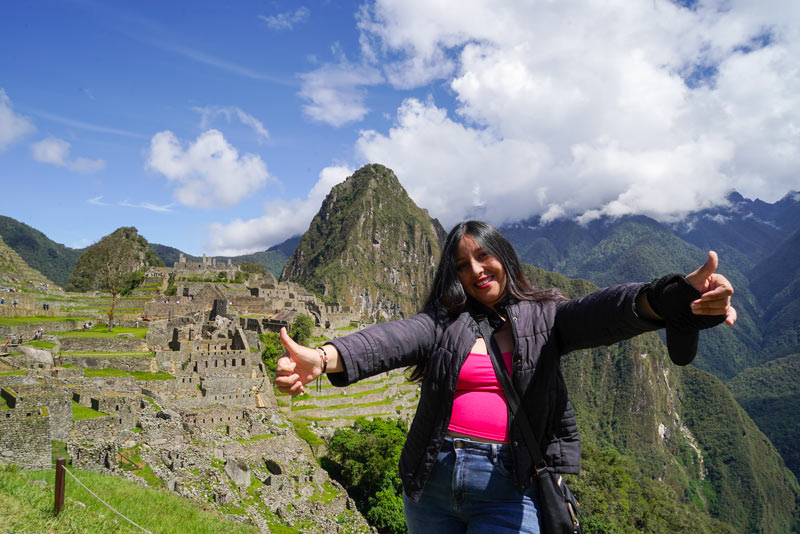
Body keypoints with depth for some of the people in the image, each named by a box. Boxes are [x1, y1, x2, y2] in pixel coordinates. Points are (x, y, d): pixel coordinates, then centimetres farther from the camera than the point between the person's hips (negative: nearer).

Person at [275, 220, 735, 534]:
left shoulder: (543, 318, 4)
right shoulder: (443, 322, 6)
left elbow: (605, 311, -15)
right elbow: (391, 339, -13)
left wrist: (677, 298, -35)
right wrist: (324, 358, -32)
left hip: (506, 487, -2)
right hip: (433, 479, 3)